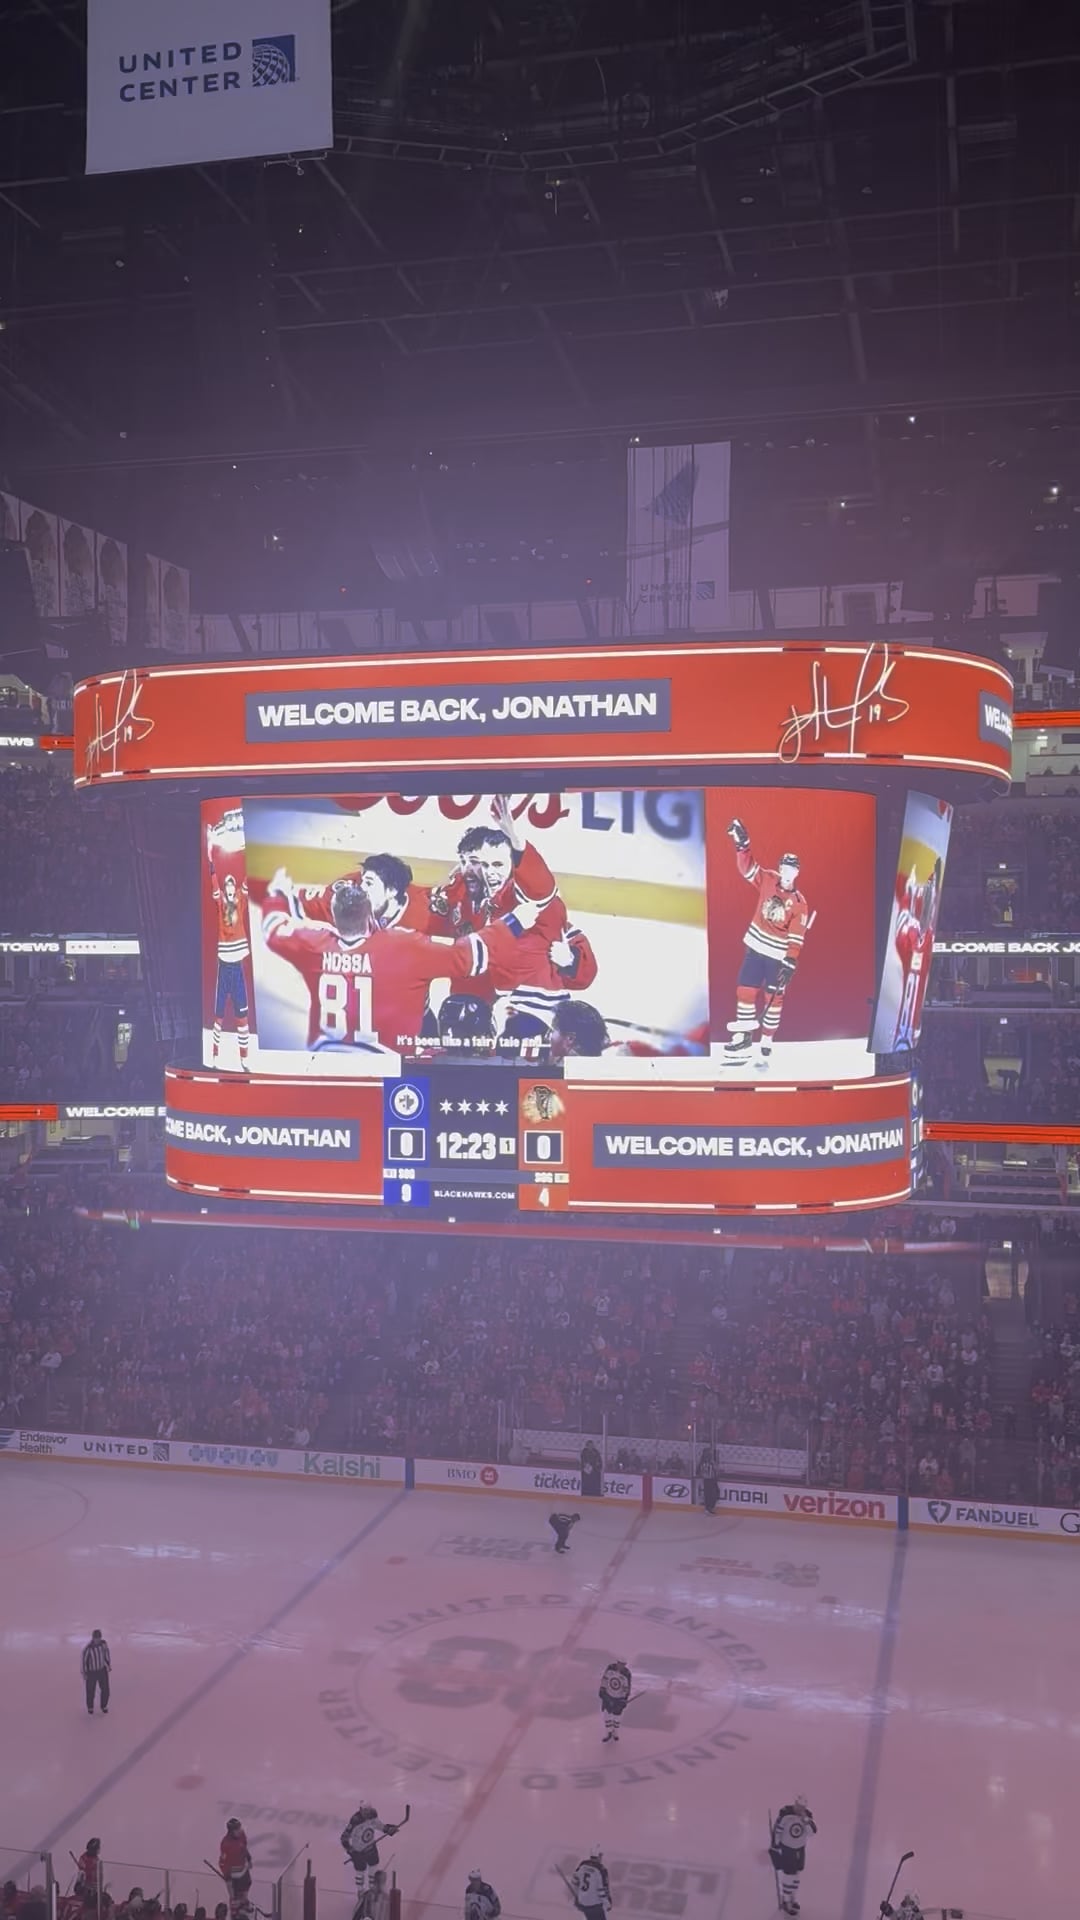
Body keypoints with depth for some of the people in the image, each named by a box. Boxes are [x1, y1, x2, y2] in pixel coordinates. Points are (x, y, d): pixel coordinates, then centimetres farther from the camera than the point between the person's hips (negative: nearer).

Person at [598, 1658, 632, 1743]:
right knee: (607, 1714, 6)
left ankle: (615, 1732, 36)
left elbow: (627, 1688, -15)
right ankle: (608, 1733, 24)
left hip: (619, 1698, -2)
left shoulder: (626, 1674, -24)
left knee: (617, 1716, 12)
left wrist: (625, 1699, -14)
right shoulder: (610, 1667, -18)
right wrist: (602, 1689, -1)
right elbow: (604, 1677, -3)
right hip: (608, 1695, 2)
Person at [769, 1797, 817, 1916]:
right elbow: (777, 1830, -16)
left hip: (800, 1849, 5)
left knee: (797, 1874, 18)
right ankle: (785, 1902, 16)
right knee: (788, 1875, -3)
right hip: (786, 1849, -5)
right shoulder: (785, 1813, -24)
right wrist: (774, 1847, -12)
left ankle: (791, 1898, 38)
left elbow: (812, 1831, -23)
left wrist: (805, 1818, -35)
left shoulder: (807, 1814, -12)